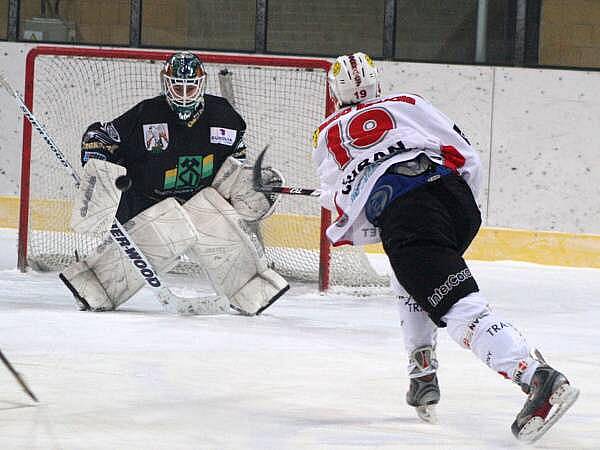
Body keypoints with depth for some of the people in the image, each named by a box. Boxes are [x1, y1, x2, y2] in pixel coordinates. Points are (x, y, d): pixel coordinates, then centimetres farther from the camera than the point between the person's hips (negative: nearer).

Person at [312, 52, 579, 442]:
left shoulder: (326, 135, 27)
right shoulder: (409, 104, 28)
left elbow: (344, 214, 19)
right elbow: (466, 156, 18)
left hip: (401, 215, -4)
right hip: (454, 193, 4)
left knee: (460, 307, -16)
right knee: (412, 284, 33)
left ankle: (540, 379, -36)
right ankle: (423, 378, 23)